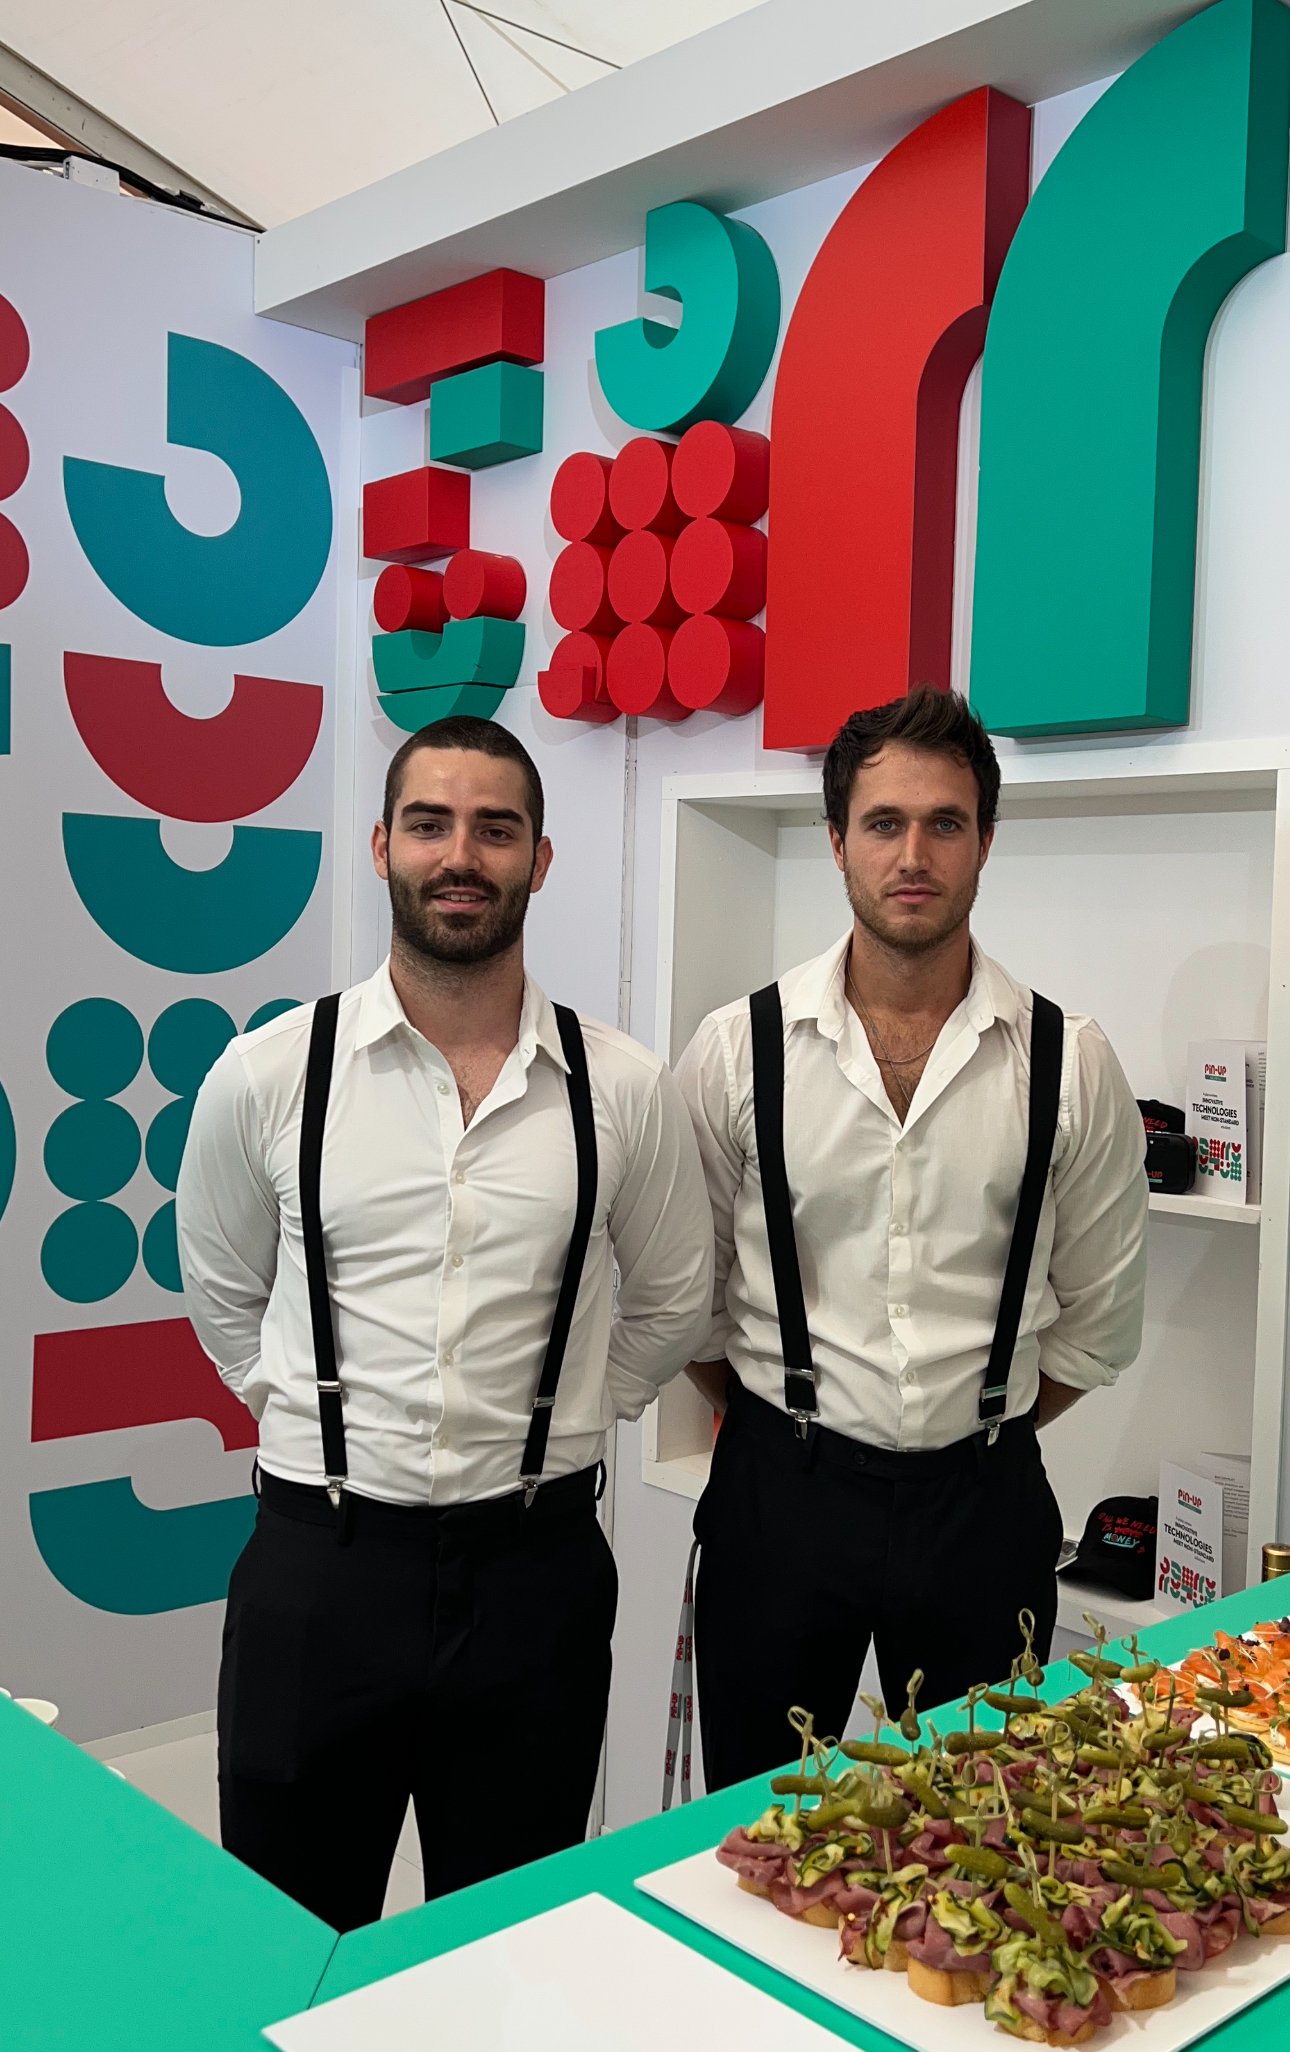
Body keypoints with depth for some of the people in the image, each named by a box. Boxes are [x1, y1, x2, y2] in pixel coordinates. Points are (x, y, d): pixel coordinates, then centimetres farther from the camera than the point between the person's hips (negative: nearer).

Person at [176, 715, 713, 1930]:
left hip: (535, 1567, 1)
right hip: (316, 1567, 0)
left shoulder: (624, 1090, -4)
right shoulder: (267, 1076, -5)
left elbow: (670, 1305, 11)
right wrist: (323, 1418, 8)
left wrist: (556, 1425, 9)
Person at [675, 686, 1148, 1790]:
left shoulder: (1070, 1061, -3)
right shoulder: (738, 1049, -5)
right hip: (780, 1492, 0)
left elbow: (1100, 1314, 7)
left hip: (984, 1502, 1)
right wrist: (785, 1424, 6)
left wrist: (982, 1431, 7)